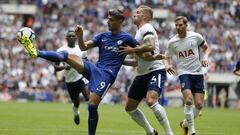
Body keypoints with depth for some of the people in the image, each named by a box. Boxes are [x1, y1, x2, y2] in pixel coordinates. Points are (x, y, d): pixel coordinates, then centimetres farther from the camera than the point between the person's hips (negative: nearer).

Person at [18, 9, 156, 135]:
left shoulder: (126, 38, 3)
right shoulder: (103, 35, 17)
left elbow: (146, 48, 5)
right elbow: (84, 47, 12)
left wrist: (132, 50, -11)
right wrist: (80, 36, -6)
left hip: (107, 74, -5)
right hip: (94, 68, 5)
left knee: (92, 105, -18)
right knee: (67, 55, -14)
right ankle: (36, 52, -22)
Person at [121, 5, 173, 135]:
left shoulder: (146, 29, -7)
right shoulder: (139, 32, 22)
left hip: (155, 71, -10)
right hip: (142, 74, 10)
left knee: (151, 101, -31)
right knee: (129, 107, 10)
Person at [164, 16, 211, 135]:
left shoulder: (195, 36, -3)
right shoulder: (172, 42, -2)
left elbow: (206, 47, 13)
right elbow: (167, 57, 9)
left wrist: (205, 56, -7)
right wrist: (167, 65, -13)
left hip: (198, 73, 2)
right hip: (184, 73, -1)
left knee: (199, 104, -4)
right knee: (188, 100, -23)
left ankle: (185, 123, 24)